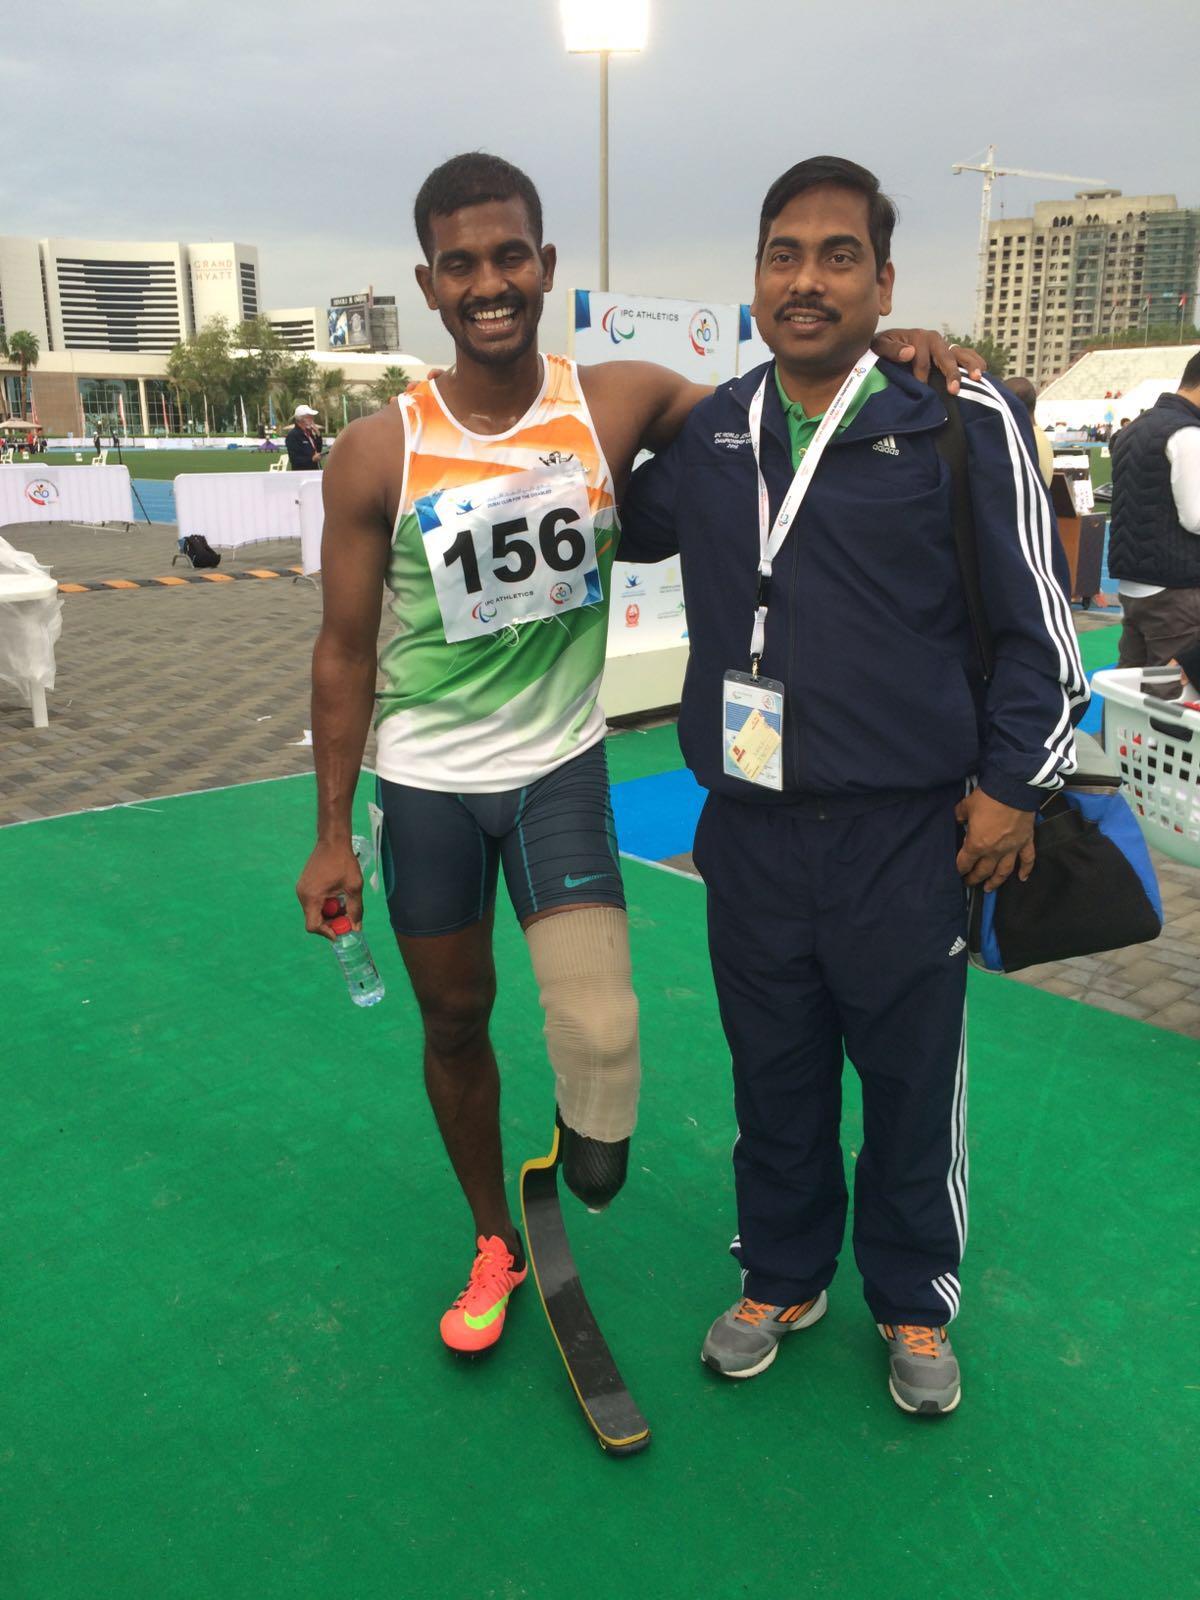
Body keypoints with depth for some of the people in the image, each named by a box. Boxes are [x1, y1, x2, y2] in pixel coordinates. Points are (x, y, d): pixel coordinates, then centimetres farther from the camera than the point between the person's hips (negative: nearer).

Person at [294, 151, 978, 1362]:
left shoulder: (619, 403, -7)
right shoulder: (377, 455, -9)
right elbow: (345, 650, -3)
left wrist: (872, 350, -14)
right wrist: (331, 834, -2)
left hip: (559, 762, 0)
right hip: (424, 782, 1)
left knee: (600, 1032, -18)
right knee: (454, 1021, 14)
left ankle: (582, 1141, 20)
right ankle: (495, 1243, 40)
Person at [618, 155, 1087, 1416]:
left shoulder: (960, 421, -7)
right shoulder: (709, 436, 6)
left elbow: (1034, 621, -2)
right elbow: (620, 525, 27)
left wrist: (1012, 783, -4)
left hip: (908, 834, -3)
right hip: (749, 829, 4)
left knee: (913, 1082, 12)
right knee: (773, 1074, 17)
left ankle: (912, 1305, 37)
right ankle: (782, 1278, 40)